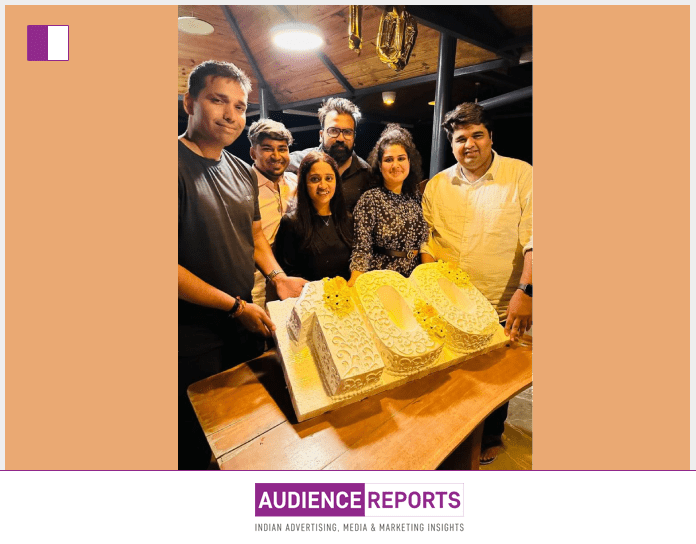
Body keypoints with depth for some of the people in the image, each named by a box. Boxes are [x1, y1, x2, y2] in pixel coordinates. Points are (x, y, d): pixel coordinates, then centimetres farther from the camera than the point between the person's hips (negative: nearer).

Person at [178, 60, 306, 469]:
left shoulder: (243, 172, 7)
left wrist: (278, 277, -2)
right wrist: (235, 306, -18)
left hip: (244, 323, 8)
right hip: (194, 335, -7)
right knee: (197, 440, 13)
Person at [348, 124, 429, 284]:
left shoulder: (416, 196, 6)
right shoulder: (370, 200, -8)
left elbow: (425, 242, 13)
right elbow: (362, 250, -12)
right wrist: (352, 287, -22)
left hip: (414, 276, 4)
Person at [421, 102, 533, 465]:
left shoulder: (521, 174, -5)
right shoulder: (436, 186, 4)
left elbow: (533, 237, -11)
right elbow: (430, 243, 7)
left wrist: (526, 291, -20)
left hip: (502, 310, -2)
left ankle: (491, 437, 45)